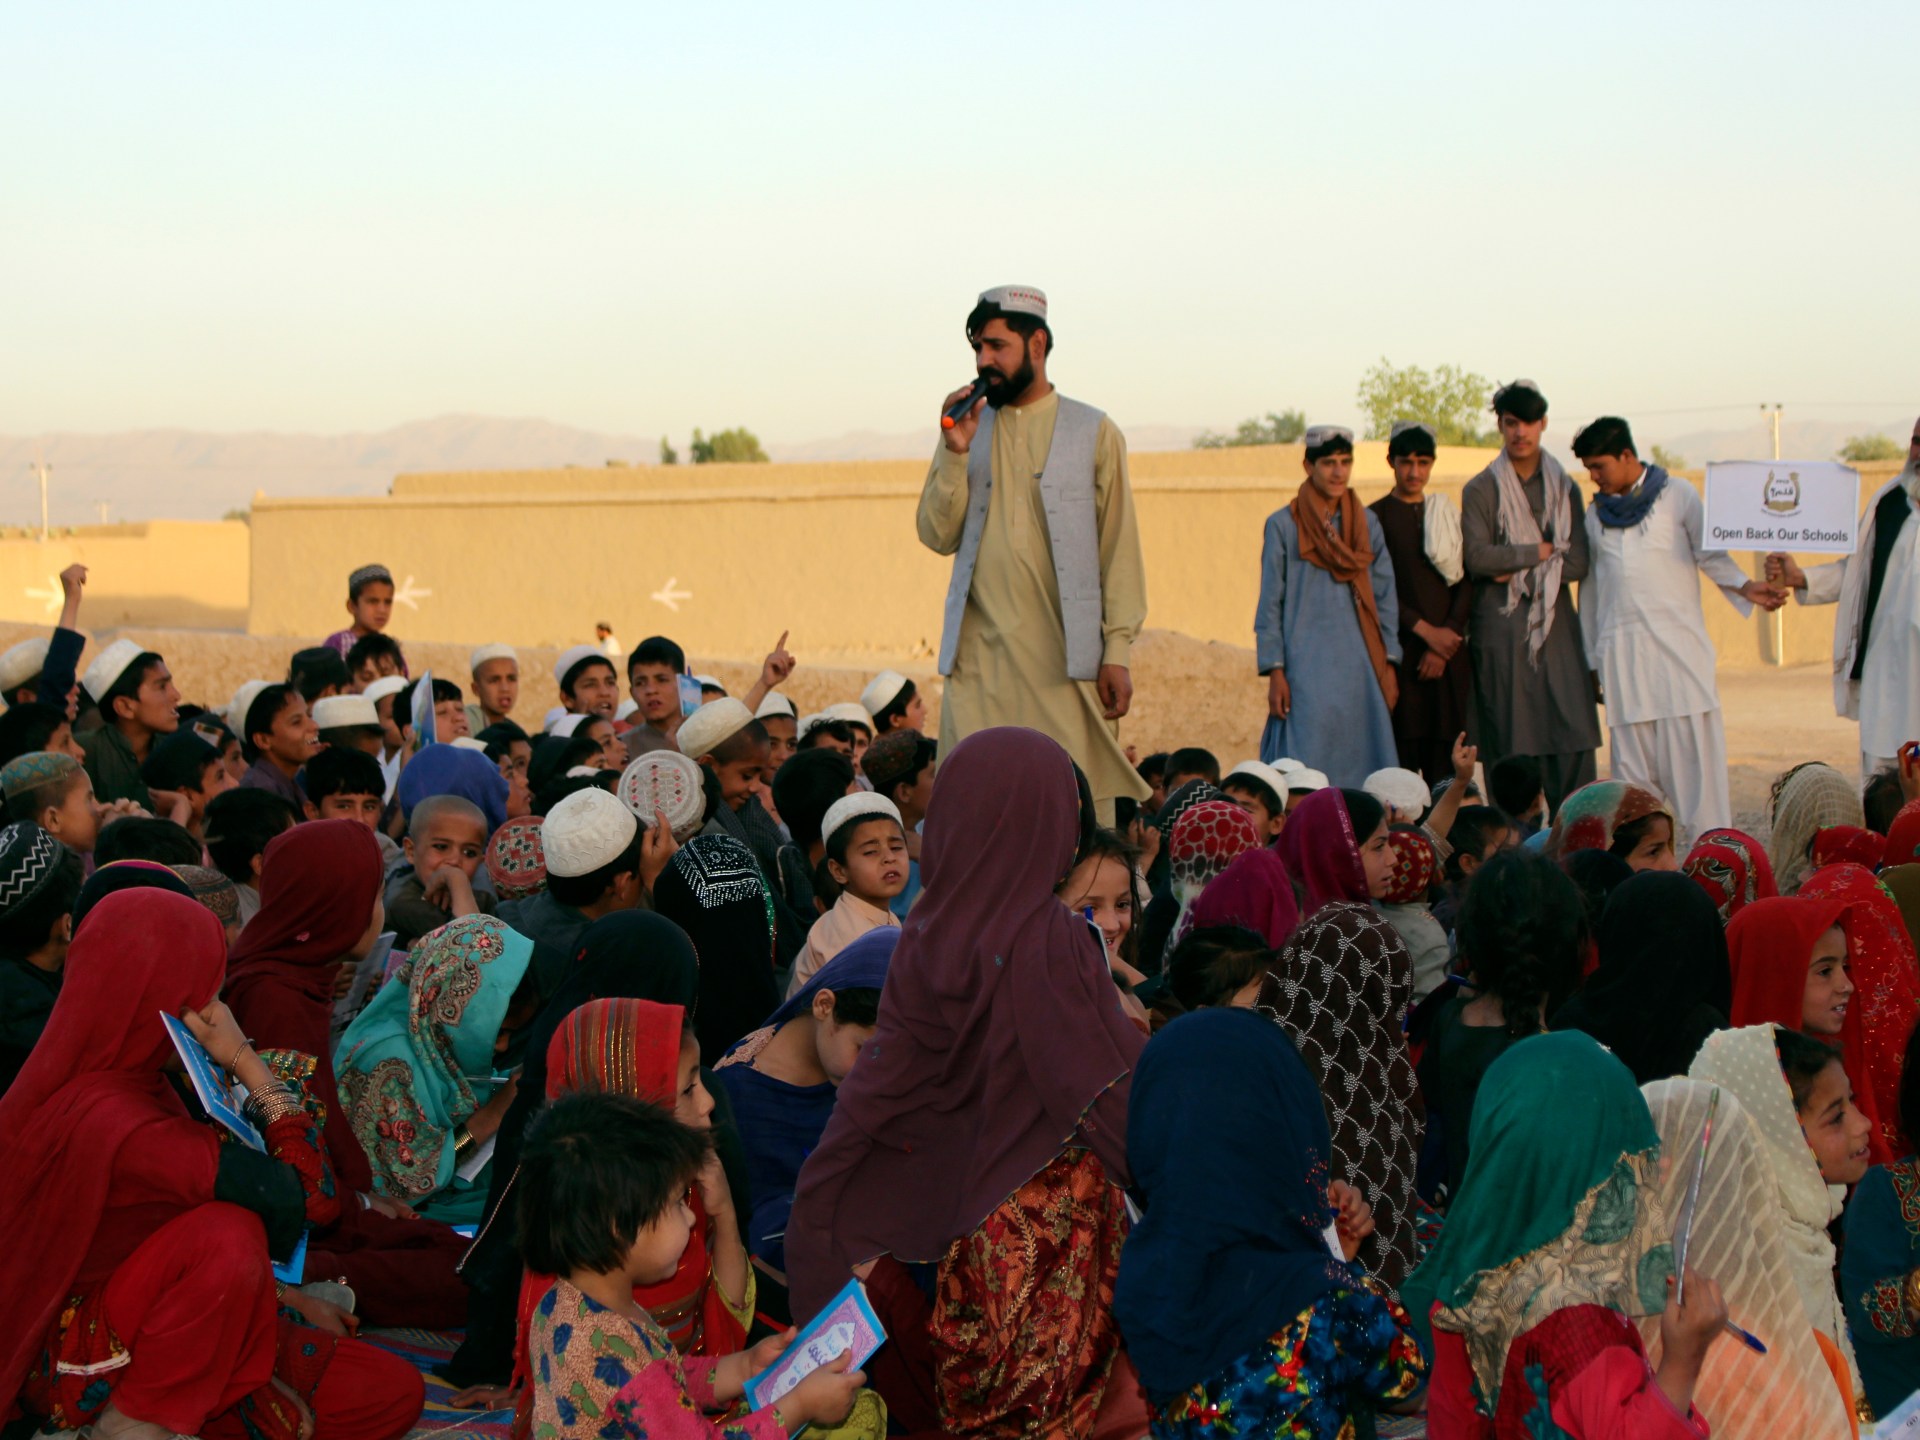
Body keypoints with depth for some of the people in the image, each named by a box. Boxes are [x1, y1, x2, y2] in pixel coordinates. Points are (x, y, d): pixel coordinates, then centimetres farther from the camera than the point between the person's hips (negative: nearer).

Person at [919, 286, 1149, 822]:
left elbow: (1120, 549, 3)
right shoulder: (967, 428, 13)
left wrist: (1118, 651, -5)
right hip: (979, 657, 2)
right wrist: (956, 453, -7)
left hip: (1067, 658, -2)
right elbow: (938, 535, 5)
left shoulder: (1093, 432, 6)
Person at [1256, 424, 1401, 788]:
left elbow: (1385, 598, 12)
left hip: (1360, 668, 3)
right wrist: (1275, 672, -5)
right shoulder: (1283, 525, 1)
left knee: (1361, 765, -1)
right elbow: (1270, 605, 1)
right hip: (1307, 669, -3)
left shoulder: (1368, 524, 11)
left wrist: (1389, 666, 5)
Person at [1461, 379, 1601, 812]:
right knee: (1508, 744, -5)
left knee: (1573, 742, -4)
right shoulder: (1481, 490, 5)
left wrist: (1518, 569, -7)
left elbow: (1578, 563, 3)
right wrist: (1541, 551, -6)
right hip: (1501, 629, -3)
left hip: (1557, 628, 3)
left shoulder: (1564, 489, 13)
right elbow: (1477, 557, -10)